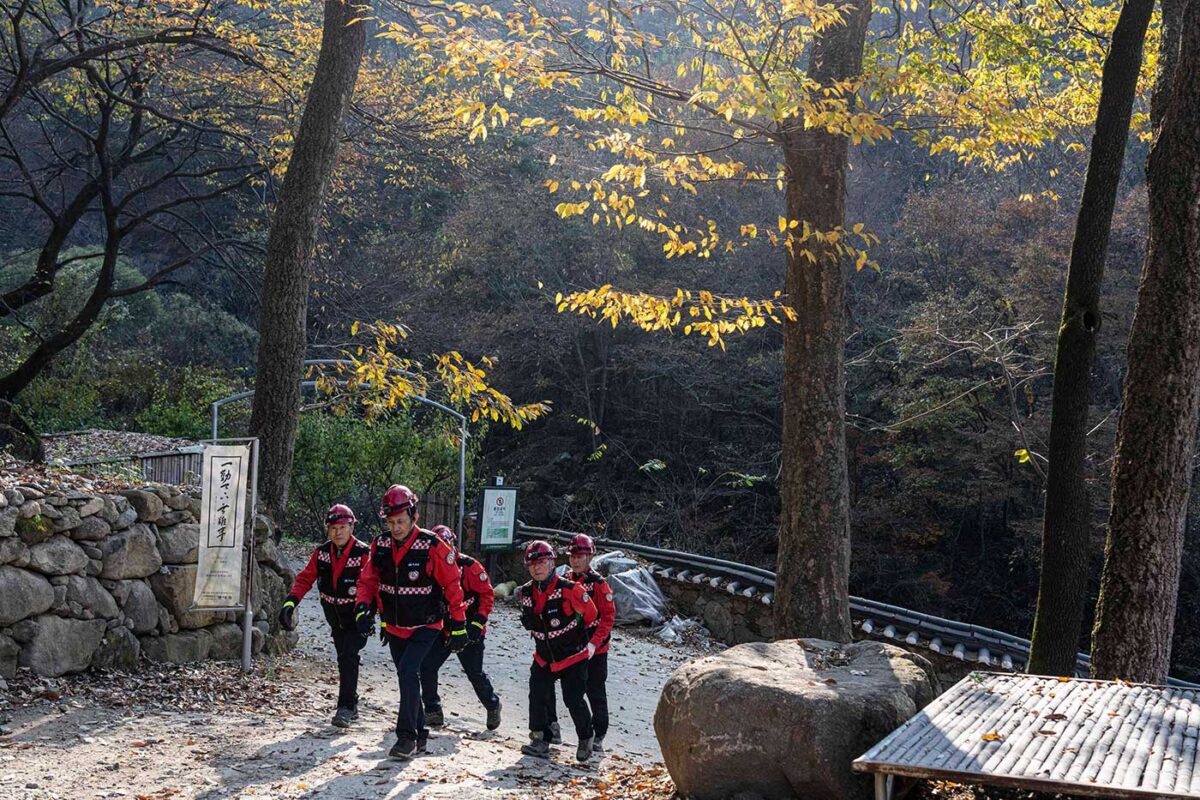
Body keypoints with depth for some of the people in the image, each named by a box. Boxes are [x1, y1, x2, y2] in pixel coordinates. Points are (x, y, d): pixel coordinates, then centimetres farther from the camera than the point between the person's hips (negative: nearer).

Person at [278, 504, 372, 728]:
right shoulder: (321, 553, -3)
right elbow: (305, 578, -3)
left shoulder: (363, 554, -19)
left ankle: (345, 707, -15)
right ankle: (352, 704, 27)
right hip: (335, 617, 6)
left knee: (348, 657, -19)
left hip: (357, 617, -5)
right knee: (345, 661, 14)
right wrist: (291, 602, -17)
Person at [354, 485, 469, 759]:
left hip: (425, 627, -5)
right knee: (407, 678, 13)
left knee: (408, 672, -21)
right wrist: (363, 609, -15)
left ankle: (407, 736, -16)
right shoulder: (380, 545, -5)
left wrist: (459, 627, -9)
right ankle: (420, 735, 26)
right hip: (394, 627, 5)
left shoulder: (432, 547, -19)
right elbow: (368, 580, 4)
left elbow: (452, 585, -12)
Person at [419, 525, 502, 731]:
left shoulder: (469, 566, -13)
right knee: (427, 666, -9)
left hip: (469, 631, -4)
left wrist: (478, 622, -16)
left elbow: (487, 594, -10)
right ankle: (433, 713, 3)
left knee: (475, 674, 4)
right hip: (442, 630, 5)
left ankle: (492, 706, 31)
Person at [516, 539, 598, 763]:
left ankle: (585, 740, 17)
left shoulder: (569, 589, -20)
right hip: (544, 657, 5)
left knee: (574, 700, -5)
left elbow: (591, 614, -6)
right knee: (537, 696, -8)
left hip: (574, 656, -4)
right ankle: (540, 741, 2)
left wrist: (590, 642, 2)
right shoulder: (526, 593, -4)